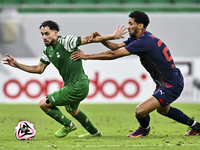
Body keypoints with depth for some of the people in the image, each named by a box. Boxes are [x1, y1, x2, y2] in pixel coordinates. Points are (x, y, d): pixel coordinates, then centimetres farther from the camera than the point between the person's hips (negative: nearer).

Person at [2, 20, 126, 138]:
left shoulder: (66, 41, -19)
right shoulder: (48, 50, 6)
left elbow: (88, 39, -16)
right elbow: (39, 69, 12)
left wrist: (113, 36, -16)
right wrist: (17, 65, 3)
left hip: (77, 88, -10)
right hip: (70, 85, 10)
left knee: (44, 104, -6)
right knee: (71, 109, 35)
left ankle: (68, 125, 13)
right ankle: (94, 133, 52)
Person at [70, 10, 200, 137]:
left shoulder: (144, 42, -26)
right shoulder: (138, 38, 5)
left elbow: (114, 54, -26)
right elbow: (115, 46, 7)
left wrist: (87, 56, -21)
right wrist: (100, 38, -12)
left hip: (171, 86, -11)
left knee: (140, 111, -15)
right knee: (163, 110, 33)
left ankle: (144, 129, 19)